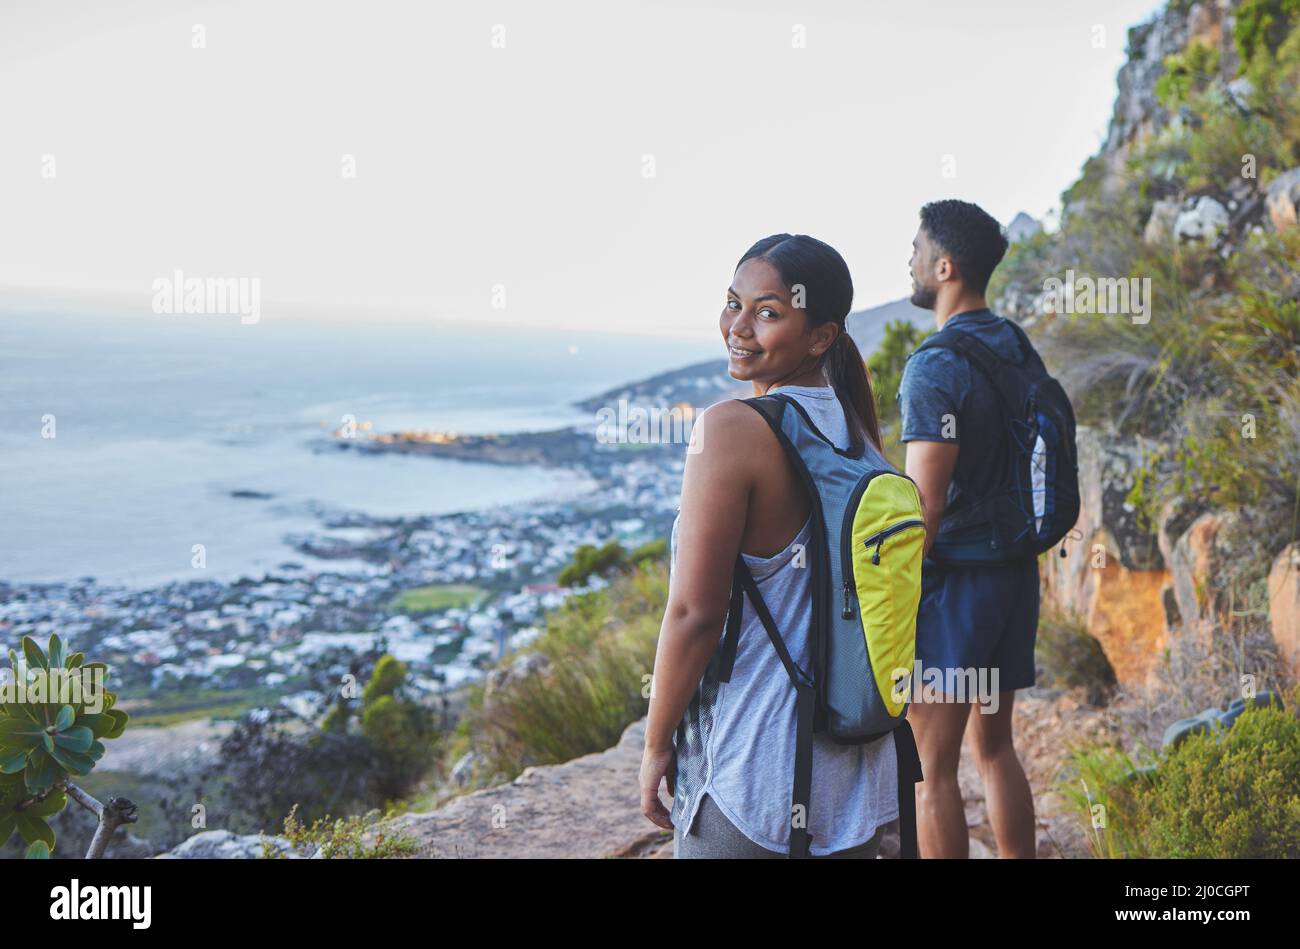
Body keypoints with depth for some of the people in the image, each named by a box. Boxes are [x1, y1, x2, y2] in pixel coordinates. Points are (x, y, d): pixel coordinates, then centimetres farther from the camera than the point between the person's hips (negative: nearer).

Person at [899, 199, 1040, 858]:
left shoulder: (935, 367, -16)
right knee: (993, 745, 18)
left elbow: (922, 506, -20)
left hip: (953, 579, -9)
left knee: (930, 765, -1)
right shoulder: (1016, 348, 9)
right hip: (1016, 570, 9)